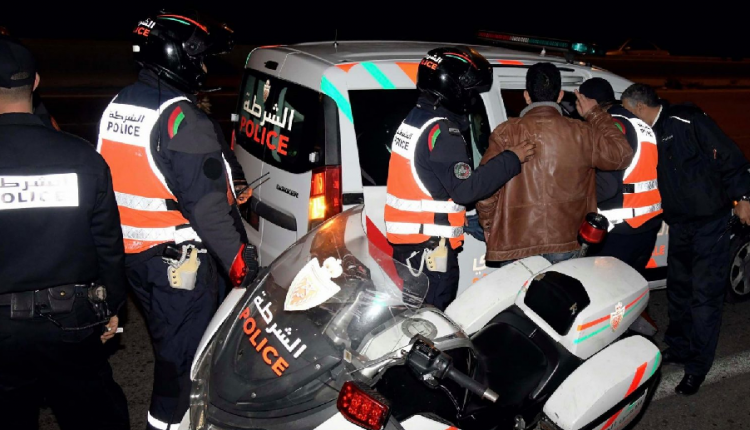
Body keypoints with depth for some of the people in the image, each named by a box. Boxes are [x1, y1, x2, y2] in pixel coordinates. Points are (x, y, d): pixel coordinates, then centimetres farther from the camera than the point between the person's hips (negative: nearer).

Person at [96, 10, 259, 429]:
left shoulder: (116, 107, 7)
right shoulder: (182, 120, -21)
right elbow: (205, 203, -25)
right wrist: (238, 259, -19)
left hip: (131, 249, 9)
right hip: (177, 256, -9)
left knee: (167, 335, 25)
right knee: (184, 346, 5)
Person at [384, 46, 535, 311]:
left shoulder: (413, 120, 12)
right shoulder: (442, 132, -18)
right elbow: (466, 188, -22)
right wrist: (512, 159, -15)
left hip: (406, 238, 10)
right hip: (430, 245, -10)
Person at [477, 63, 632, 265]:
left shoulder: (506, 133, -8)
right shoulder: (581, 133, -3)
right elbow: (622, 154, 11)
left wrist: (490, 229, 7)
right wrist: (596, 114, 19)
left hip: (515, 244, -2)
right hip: (567, 242, 2)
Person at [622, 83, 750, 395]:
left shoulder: (687, 121, -15)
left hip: (709, 220, -8)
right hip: (679, 223, 8)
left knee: (705, 295, -2)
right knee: (678, 289, 18)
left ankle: (698, 366, 8)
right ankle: (678, 348, 35)